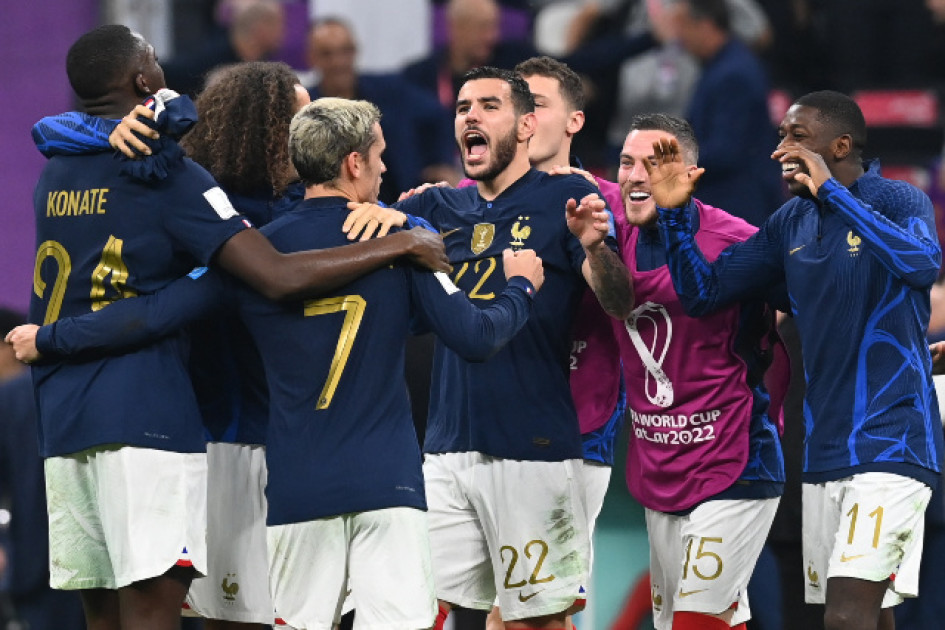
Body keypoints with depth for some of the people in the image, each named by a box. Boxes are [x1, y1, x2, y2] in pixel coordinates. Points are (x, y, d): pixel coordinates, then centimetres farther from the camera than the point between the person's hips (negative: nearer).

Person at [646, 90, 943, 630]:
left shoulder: (898, 201, -8)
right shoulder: (791, 223, 11)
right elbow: (704, 294, 14)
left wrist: (831, 191, -26)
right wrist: (675, 214, 0)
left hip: (892, 439, -7)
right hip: (825, 446, 7)